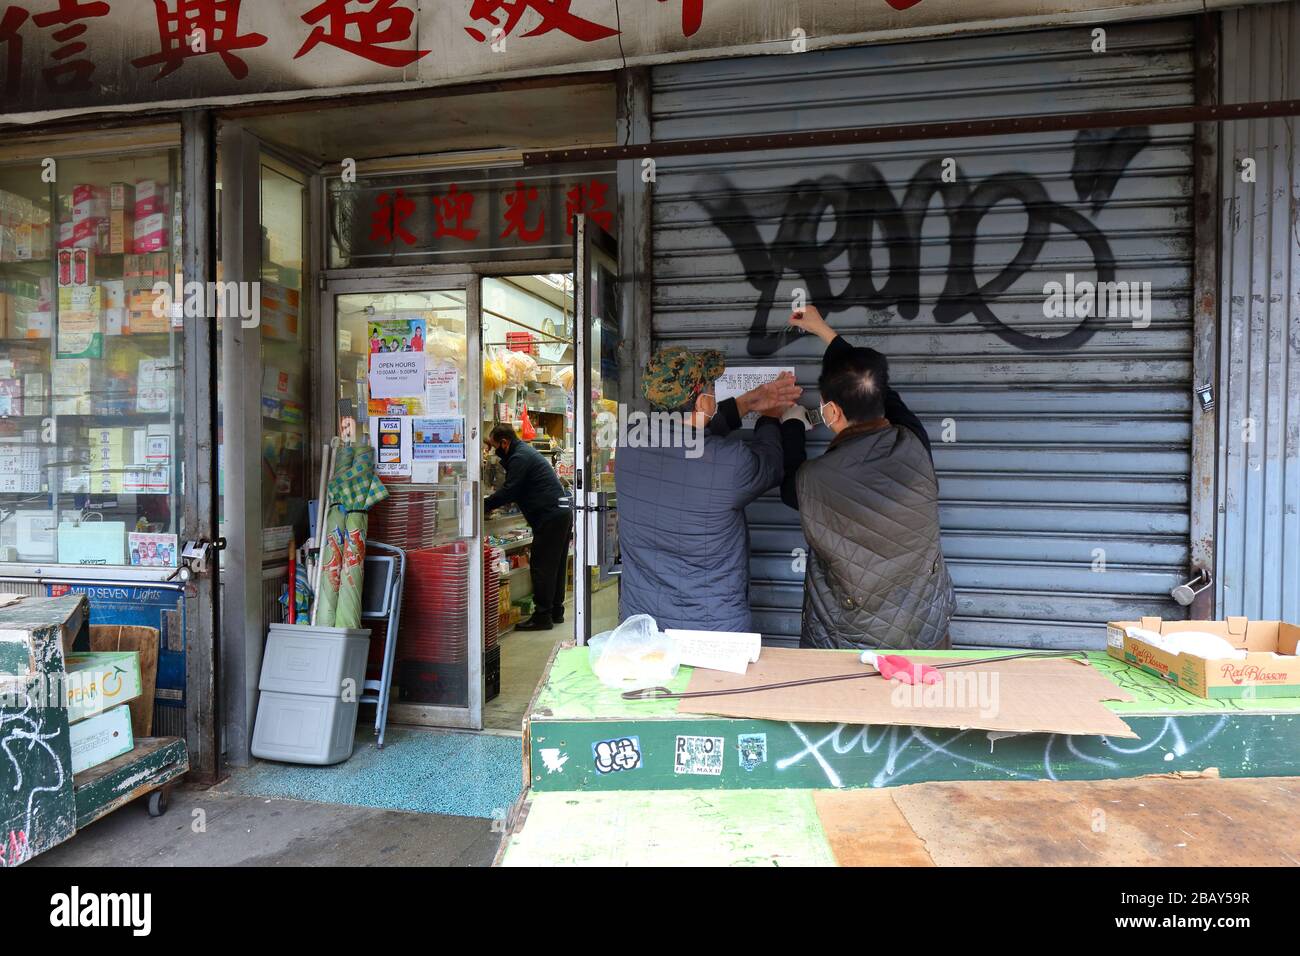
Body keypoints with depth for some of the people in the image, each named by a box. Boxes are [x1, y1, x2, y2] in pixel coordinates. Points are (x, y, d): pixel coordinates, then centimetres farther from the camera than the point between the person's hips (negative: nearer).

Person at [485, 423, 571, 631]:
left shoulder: (519, 457, -12)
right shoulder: (526, 451, 20)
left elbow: (508, 491, -16)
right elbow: (515, 489, 26)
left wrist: (483, 506, -8)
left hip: (550, 517, -10)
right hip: (562, 512, 10)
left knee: (541, 566, -6)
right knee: (556, 564, 14)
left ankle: (542, 616, -2)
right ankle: (556, 612, 22)